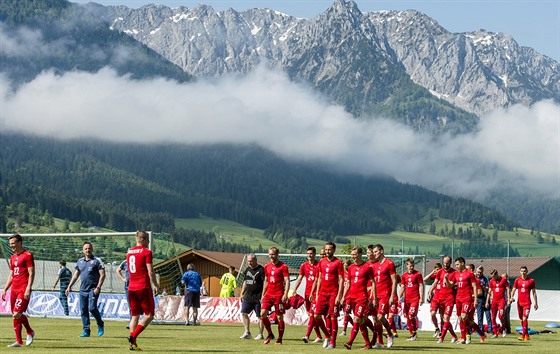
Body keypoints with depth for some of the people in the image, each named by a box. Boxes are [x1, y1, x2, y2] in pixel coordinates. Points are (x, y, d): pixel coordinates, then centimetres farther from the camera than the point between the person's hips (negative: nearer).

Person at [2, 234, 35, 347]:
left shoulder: (27, 255, -5)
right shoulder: (13, 258, 19)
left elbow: (31, 273, -11)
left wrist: (28, 289, -19)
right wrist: (5, 289, 18)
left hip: (23, 290, -8)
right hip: (14, 290, 8)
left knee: (17, 314, -17)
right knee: (15, 315, 5)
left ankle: (30, 332, 6)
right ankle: (19, 341, 9)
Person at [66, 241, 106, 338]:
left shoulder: (97, 261, -2)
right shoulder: (80, 261, 14)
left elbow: (102, 275, -7)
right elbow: (76, 275, 22)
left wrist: (98, 288, -15)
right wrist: (69, 286, 17)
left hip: (93, 289, -6)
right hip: (83, 290, 6)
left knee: (92, 308, -17)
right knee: (83, 310, 3)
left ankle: (100, 325, 6)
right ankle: (86, 331, 8)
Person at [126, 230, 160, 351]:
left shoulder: (129, 252, 12)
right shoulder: (146, 252, -9)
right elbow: (150, 272, -11)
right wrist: (156, 285, 0)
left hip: (131, 288, 7)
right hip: (144, 287, -7)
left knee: (135, 315, 12)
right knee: (149, 315, 0)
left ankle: (133, 344, 6)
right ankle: (133, 336, -15)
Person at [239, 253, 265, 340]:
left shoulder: (261, 270, -8)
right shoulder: (247, 269, 14)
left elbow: (265, 283, -13)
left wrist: (263, 296, -18)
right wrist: (242, 294, 20)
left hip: (258, 297, -7)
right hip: (248, 296, 7)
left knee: (260, 316, 0)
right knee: (243, 313, -3)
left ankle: (260, 334, 9)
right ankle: (247, 332, 4)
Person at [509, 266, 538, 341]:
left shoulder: (531, 281, 1)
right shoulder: (517, 280, 8)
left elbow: (534, 292, 6)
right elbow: (513, 290, 6)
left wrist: (536, 303, 5)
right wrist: (511, 297, -13)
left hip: (527, 302, -4)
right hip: (519, 302, 4)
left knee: (525, 319, -15)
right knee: (521, 319, 10)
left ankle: (523, 335, -16)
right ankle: (526, 334, 22)